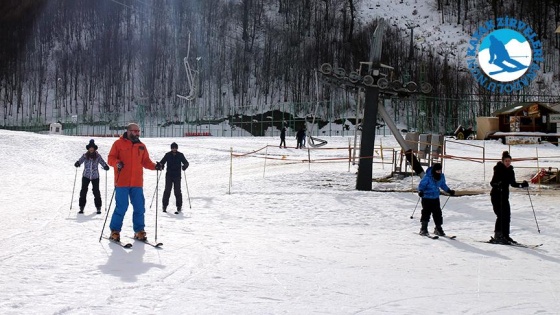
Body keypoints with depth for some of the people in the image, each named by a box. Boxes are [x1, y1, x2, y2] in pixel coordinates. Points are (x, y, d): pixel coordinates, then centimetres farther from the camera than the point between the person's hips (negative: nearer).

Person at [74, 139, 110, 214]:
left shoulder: (98, 156, -1)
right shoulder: (85, 155, 1)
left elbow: (102, 162, -7)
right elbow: (80, 160, -7)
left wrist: (106, 166, -28)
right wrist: (77, 163, -30)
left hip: (95, 176, -1)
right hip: (86, 176, 1)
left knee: (96, 191, 1)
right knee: (83, 191, -2)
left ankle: (98, 207, 12)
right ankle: (81, 207, 7)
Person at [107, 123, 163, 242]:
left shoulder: (141, 146, 14)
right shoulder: (119, 143, 2)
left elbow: (145, 161, 14)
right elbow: (111, 158, -1)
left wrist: (155, 166, -4)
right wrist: (117, 163, -21)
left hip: (137, 183, 4)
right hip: (122, 182, -4)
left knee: (139, 207, 5)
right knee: (121, 207, -3)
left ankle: (139, 231, 17)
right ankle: (115, 231, 11)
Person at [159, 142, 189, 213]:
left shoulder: (180, 155, 4)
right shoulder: (167, 155, 5)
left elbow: (186, 163, 2)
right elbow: (162, 162, 5)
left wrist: (184, 166, -20)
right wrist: (161, 165, -18)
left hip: (177, 176, -1)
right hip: (169, 175, 1)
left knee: (177, 191, -3)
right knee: (167, 190, -3)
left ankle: (179, 206, 6)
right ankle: (165, 206, 5)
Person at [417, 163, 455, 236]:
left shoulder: (441, 177, 0)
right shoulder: (427, 177, -19)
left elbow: (443, 185, 18)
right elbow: (421, 185, -17)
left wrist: (449, 191, 20)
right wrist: (420, 191, -35)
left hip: (436, 198, 5)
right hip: (426, 198, -5)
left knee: (437, 213, 6)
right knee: (426, 212, -8)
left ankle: (438, 228, 19)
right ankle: (424, 229, 2)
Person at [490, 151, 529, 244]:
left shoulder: (510, 171, 9)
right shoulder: (498, 170, -11)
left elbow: (513, 183, 19)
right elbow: (492, 183, -16)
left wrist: (522, 184, 5)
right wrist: (498, 184, -36)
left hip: (505, 196, 7)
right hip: (496, 195, -7)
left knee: (507, 215, 6)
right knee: (501, 215, -12)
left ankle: (505, 235, 14)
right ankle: (497, 236, -7)